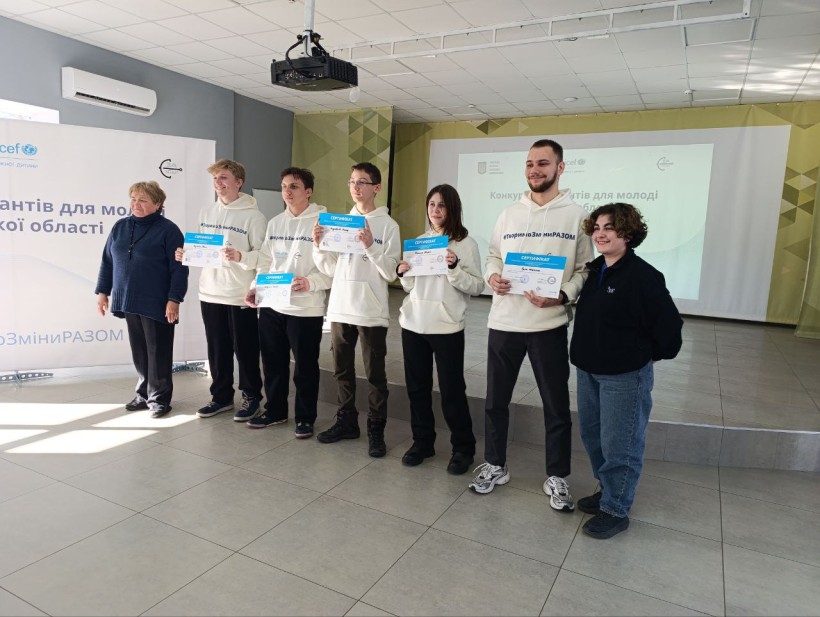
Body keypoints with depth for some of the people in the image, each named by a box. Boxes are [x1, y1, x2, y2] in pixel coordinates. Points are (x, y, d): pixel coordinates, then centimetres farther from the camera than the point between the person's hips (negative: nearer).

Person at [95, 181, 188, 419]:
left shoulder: (168, 230, -6)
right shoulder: (120, 227, 11)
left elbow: (179, 268, -11)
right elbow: (107, 261, 16)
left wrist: (174, 299, -16)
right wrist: (103, 291, 12)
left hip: (156, 303, -5)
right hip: (129, 301, 6)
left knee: (158, 352, 2)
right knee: (139, 351, 13)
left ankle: (159, 398, 13)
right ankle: (144, 394, 26)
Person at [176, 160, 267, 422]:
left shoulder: (253, 216, -8)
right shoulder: (206, 212, 11)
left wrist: (240, 257, -27)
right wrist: (186, 254, -1)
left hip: (240, 295, -6)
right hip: (210, 293, 6)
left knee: (245, 349, 4)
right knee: (217, 350, 14)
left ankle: (251, 396, 20)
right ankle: (221, 396, 28)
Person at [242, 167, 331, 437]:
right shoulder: (274, 223, 12)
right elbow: (265, 262, 16)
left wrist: (310, 282, -26)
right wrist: (256, 288, 4)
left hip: (305, 308, -6)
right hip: (271, 305, 6)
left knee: (305, 367, 6)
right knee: (273, 363, 16)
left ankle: (305, 418, 22)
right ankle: (275, 410, 34)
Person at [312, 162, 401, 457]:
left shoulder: (388, 225, -4)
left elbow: (390, 273, -10)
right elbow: (330, 269, 10)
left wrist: (371, 247, -22)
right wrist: (318, 246, -5)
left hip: (371, 312, -5)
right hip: (340, 309, 5)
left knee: (375, 374, 4)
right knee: (342, 371, 15)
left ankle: (376, 430, 16)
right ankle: (346, 421, 30)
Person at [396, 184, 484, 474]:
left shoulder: (466, 243, -3)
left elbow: (477, 287, -8)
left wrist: (454, 268, -21)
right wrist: (403, 273, -5)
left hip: (447, 327, -5)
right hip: (413, 323, 5)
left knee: (452, 390, 1)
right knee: (417, 386, 12)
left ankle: (463, 447, 18)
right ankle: (422, 441, 27)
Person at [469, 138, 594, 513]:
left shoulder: (576, 216, -1)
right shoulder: (509, 214, 9)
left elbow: (585, 270, -3)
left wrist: (562, 296, -20)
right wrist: (492, 277, -7)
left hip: (549, 324, -3)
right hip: (503, 321, 3)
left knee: (556, 406, 9)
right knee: (496, 400, 13)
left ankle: (557, 478, 27)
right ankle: (494, 466, 32)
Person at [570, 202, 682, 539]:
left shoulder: (643, 277, -19)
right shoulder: (594, 271, 5)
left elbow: (669, 327, -15)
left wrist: (645, 356, -3)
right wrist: (587, 355, 12)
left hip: (625, 377, -8)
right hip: (588, 371, 8)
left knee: (619, 445, 3)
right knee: (592, 435, 19)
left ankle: (615, 510, 20)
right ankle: (608, 490, 39)